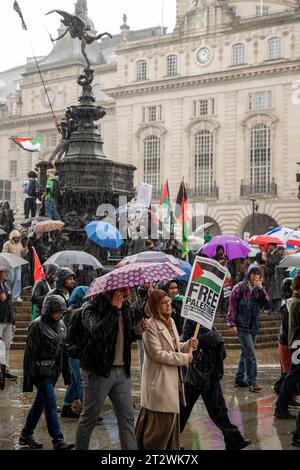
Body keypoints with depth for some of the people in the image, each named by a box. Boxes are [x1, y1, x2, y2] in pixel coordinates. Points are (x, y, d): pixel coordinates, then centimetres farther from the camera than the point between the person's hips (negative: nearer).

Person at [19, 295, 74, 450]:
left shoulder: (60, 325, 9)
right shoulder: (37, 326, -12)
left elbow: (63, 350, 16)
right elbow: (30, 353, -13)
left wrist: (66, 372, 15)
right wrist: (28, 378, -15)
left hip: (54, 372, 7)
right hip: (42, 372, -7)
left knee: (40, 403, 14)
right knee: (51, 405, -8)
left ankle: (26, 436, 26)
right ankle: (58, 441, -5)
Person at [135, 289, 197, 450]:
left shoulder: (171, 322, 11)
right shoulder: (151, 325, -16)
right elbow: (157, 353, -21)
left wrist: (188, 345, 2)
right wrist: (183, 358, -15)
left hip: (173, 379, 9)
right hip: (160, 381, -9)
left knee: (172, 418, 15)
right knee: (162, 421, -5)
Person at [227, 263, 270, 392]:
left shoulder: (258, 289, 11)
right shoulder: (239, 288, -6)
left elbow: (266, 302, -1)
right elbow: (232, 306, -7)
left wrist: (261, 288, -12)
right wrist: (232, 324, -10)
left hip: (254, 326, 7)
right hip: (242, 326, -7)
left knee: (246, 353, 13)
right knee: (250, 354, -12)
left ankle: (239, 379, 22)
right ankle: (252, 382, -10)